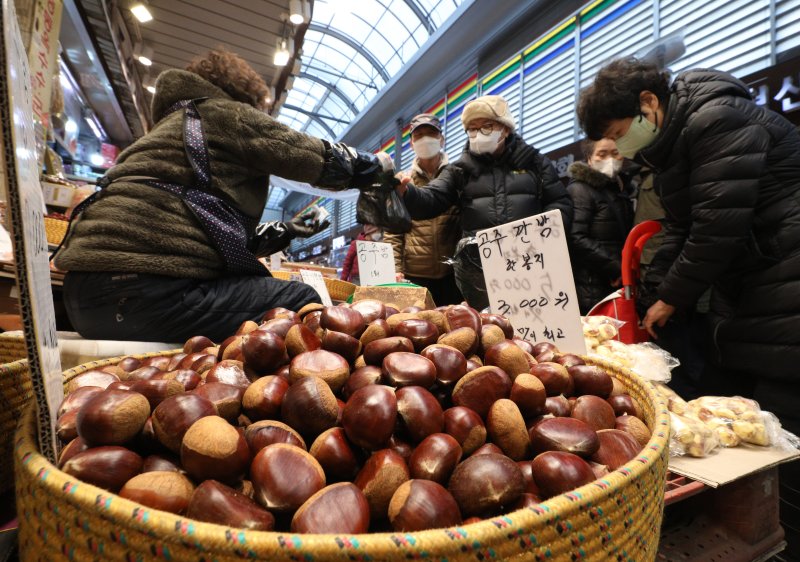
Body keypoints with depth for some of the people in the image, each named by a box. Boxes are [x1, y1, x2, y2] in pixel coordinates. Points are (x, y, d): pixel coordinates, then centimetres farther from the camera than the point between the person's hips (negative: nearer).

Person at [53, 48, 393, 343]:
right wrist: (375, 164, 20)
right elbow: (321, 159, 3)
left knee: (271, 291, 19)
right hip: (141, 288, -10)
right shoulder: (223, 112, 3)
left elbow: (222, 234, 26)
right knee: (302, 303, -3)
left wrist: (286, 231, 29)